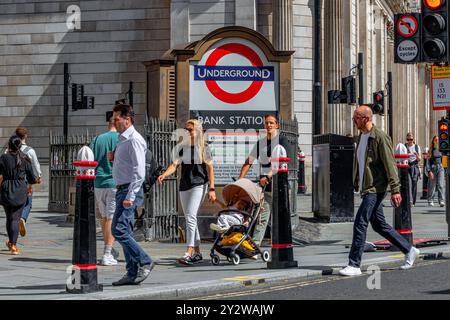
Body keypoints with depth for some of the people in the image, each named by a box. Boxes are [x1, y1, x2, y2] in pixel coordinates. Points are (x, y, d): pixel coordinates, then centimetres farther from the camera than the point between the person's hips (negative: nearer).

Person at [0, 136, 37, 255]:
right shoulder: (25, 159, -1)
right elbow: (32, 178, 4)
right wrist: (35, 180, 25)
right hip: (21, 191, 0)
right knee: (15, 218, 1)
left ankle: (11, 242, 29)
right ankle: (13, 244, -9)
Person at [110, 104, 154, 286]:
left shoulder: (134, 140, -13)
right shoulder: (122, 139, 18)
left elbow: (139, 172, -19)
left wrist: (130, 196, -25)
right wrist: (114, 159, 7)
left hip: (130, 190, -10)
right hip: (122, 190, 10)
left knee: (118, 230, -16)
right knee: (125, 232, 8)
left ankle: (144, 262, -8)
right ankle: (132, 274, 10)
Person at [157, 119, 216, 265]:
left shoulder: (203, 148, 0)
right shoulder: (181, 147, 10)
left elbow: (210, 168, 0)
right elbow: (174, 164, 2)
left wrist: (212, 189, -7)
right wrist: (164, 175, -18)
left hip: (199, 185, -5)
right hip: (184, 186, 6)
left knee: (191, 217, -18)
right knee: (190, 219, 10)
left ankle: (189, 253, -24)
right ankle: (197, 252, 19)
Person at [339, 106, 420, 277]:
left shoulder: (380, 137, -14)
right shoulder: (361, 137, 14)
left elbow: (390, 164, -16)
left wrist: (395, 190, -19)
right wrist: (356, 183, 20)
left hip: (375, 189, -10)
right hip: (366, 188, 10)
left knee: (360, 224, -12)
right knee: (379, 225, 15)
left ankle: (354, 265, -9)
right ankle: (409, 250, 28)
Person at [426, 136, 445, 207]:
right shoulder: (431, 150, 1)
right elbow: (428, 161, -2)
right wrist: (429, 171, -10)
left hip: (440, 167, 1)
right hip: (433, 168, -1)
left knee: (440, 185, -8)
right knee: (432, 185, 4)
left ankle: (441, 201, -12)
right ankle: (430, 201, 14)